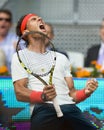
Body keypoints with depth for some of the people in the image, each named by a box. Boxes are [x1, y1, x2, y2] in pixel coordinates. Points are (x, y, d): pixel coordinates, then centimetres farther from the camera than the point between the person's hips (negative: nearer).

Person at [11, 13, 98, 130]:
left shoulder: (61, 58, 31)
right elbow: (19, 93, 3)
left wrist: (85, 92, 2)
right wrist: (42, 96, -17)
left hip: (70, 108, 3)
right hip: (44, 110, -3)